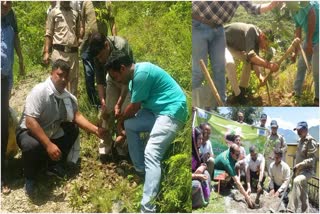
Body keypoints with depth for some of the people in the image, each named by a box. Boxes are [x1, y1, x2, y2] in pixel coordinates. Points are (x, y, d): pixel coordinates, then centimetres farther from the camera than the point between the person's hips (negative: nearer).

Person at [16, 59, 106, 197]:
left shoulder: (68, 96, -5)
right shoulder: (39, 91, -26)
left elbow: (77, 116, -4)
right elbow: (30, 121, -32)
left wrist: (96, 130, -19)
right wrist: (49, 145, -36)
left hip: (51, 134, 7)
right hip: (29, 132, -7)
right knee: (32, 146, -37)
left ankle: (55, 166, 6)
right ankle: (29, 178, -5)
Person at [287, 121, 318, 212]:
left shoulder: (311, 141, -15)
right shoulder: (301, 140, 12)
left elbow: (313, 158, -21)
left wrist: (300, 164, -27)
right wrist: (296, 167, 17)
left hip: (307, 170, -10)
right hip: (300, 170, 10)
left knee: (297, 181, -36)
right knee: (303, 194, 18)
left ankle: (292, 210, -37)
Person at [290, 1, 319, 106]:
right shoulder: (294, 11, 12)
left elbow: (312, 15, -25)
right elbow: (298, 31, 16)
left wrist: (309, 41, -23)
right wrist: (295, 51, 18)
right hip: (310, 39, 9)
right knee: (301, 65, 15)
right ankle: (297, 92, 29)